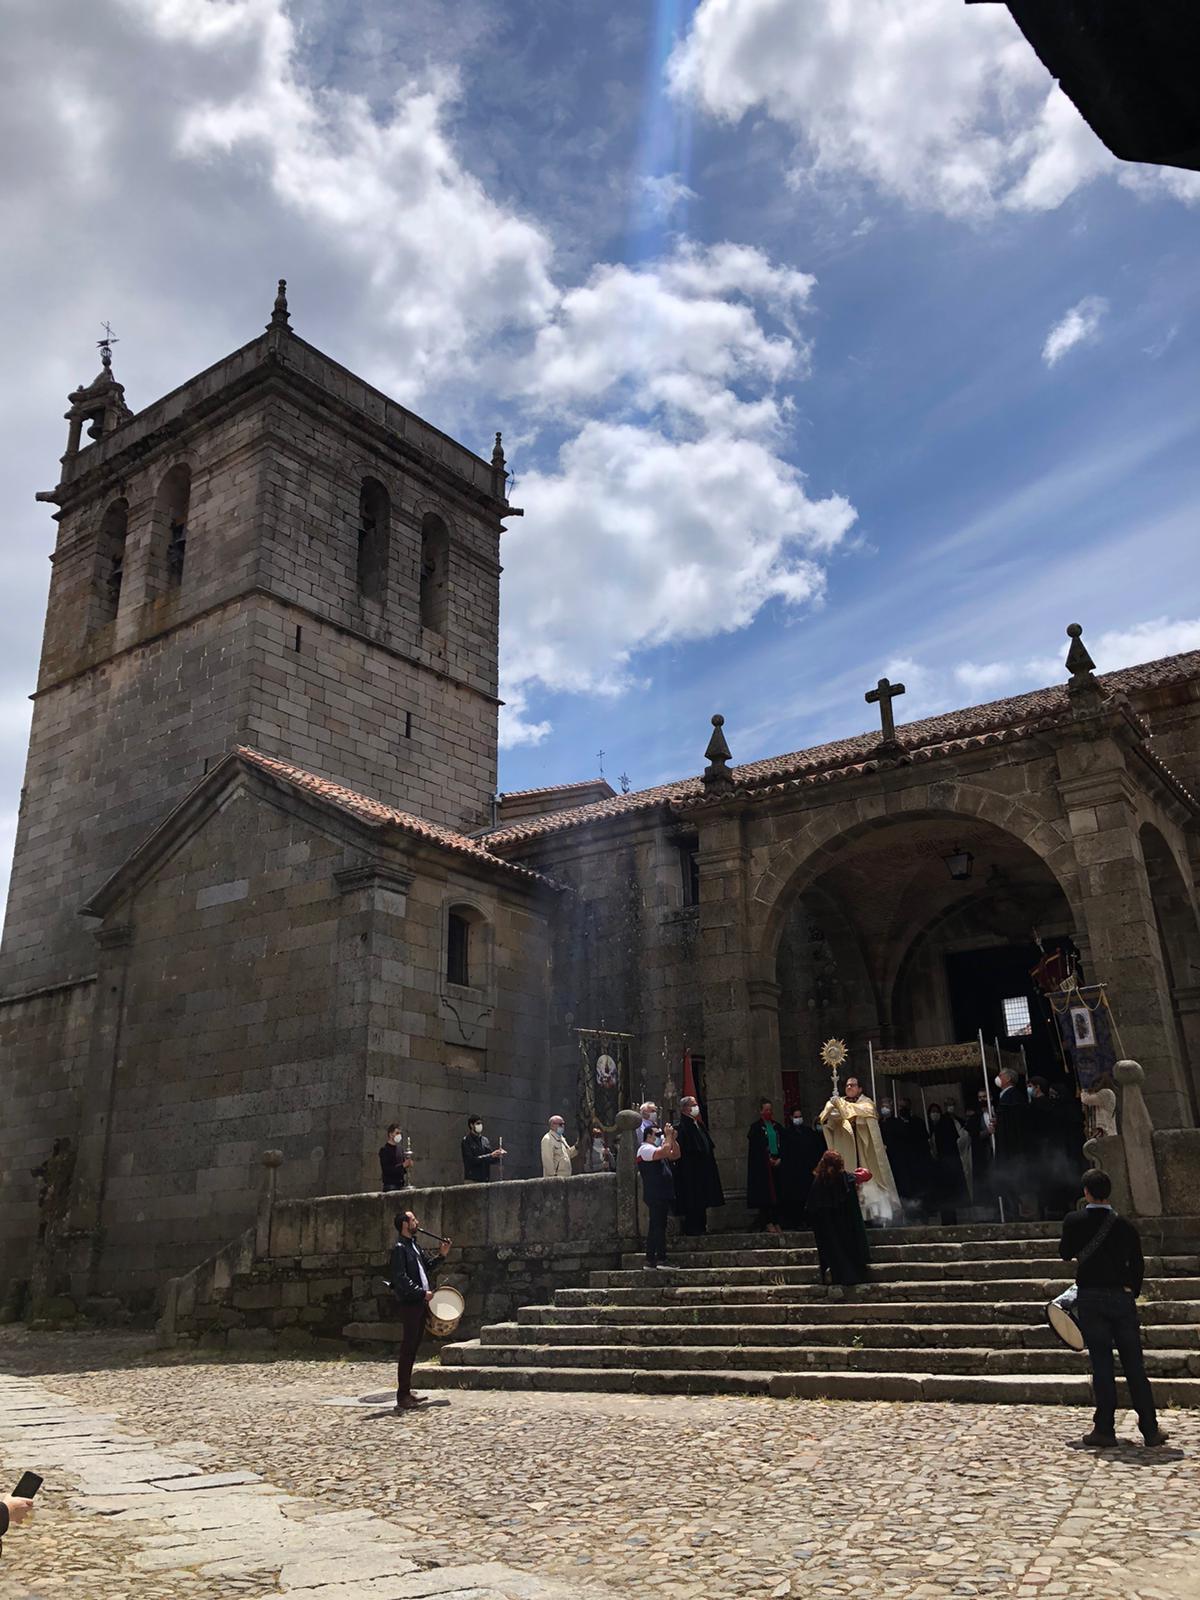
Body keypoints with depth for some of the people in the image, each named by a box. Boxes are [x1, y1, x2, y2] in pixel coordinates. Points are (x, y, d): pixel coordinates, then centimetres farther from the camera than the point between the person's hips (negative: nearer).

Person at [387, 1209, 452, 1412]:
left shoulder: (414, 1246, 16)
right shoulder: (399, 1248, -13)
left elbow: (427, 1266, 22)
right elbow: (401, 1279, -20)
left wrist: (441, 1255, 7)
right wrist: (422, 1293, -19)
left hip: (419, 1303, 9)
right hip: (409, 1304, -9)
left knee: (412, 1349, 13)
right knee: (407, 1349, -7)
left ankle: (407, 1391, 20)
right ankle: (402, 1397, -4)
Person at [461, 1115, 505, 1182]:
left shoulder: (485, 1141, 13)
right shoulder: (466, 1141, -4)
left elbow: (491, 1159, 12)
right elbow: (471, 1160, -15)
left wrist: (498, 1157, -10)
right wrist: (490, 1156, -19)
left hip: (484, 1179, 5)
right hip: (472, 1179, -5)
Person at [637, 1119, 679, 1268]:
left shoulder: (657, 1148, 23)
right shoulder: (645, 1149, -9)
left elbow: (675, 1155, 19)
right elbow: (665, 1152, -25)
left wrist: (673, 1139, 8)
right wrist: (668, 1136, -14)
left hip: (664, 1194, 10)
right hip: (654, 1195, -10)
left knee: (660, 1228, 11)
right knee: (655, 1228, -10)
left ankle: (661, 1260, 14)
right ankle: (650, 1262, -8)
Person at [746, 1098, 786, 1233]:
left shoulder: (777, 1127, 13)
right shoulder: (756, 1127, -3)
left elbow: (782, 1145, 12)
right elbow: (755, 1147, -7)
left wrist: (780, 1159, -3)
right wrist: (768, 1159, -11)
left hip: (777, 1163, 5)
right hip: (762, 1165, -5)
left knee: (777, 1193, 4)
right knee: (765, 1193, -6)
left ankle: (776, 1222, 8)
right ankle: (767, 1223, -3)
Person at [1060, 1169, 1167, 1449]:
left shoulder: (1074, 1221, -4)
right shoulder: (1125, 1225, 2)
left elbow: (1065, 1254, 10)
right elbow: (1138, 1265, 7)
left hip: (1091, 1299, -2)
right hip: (1123, 1297, 2)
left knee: (1101, 1364, 1)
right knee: (1134, 1364, 8)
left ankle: (1105, 1429, 3)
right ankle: (1150, 1429, 9)